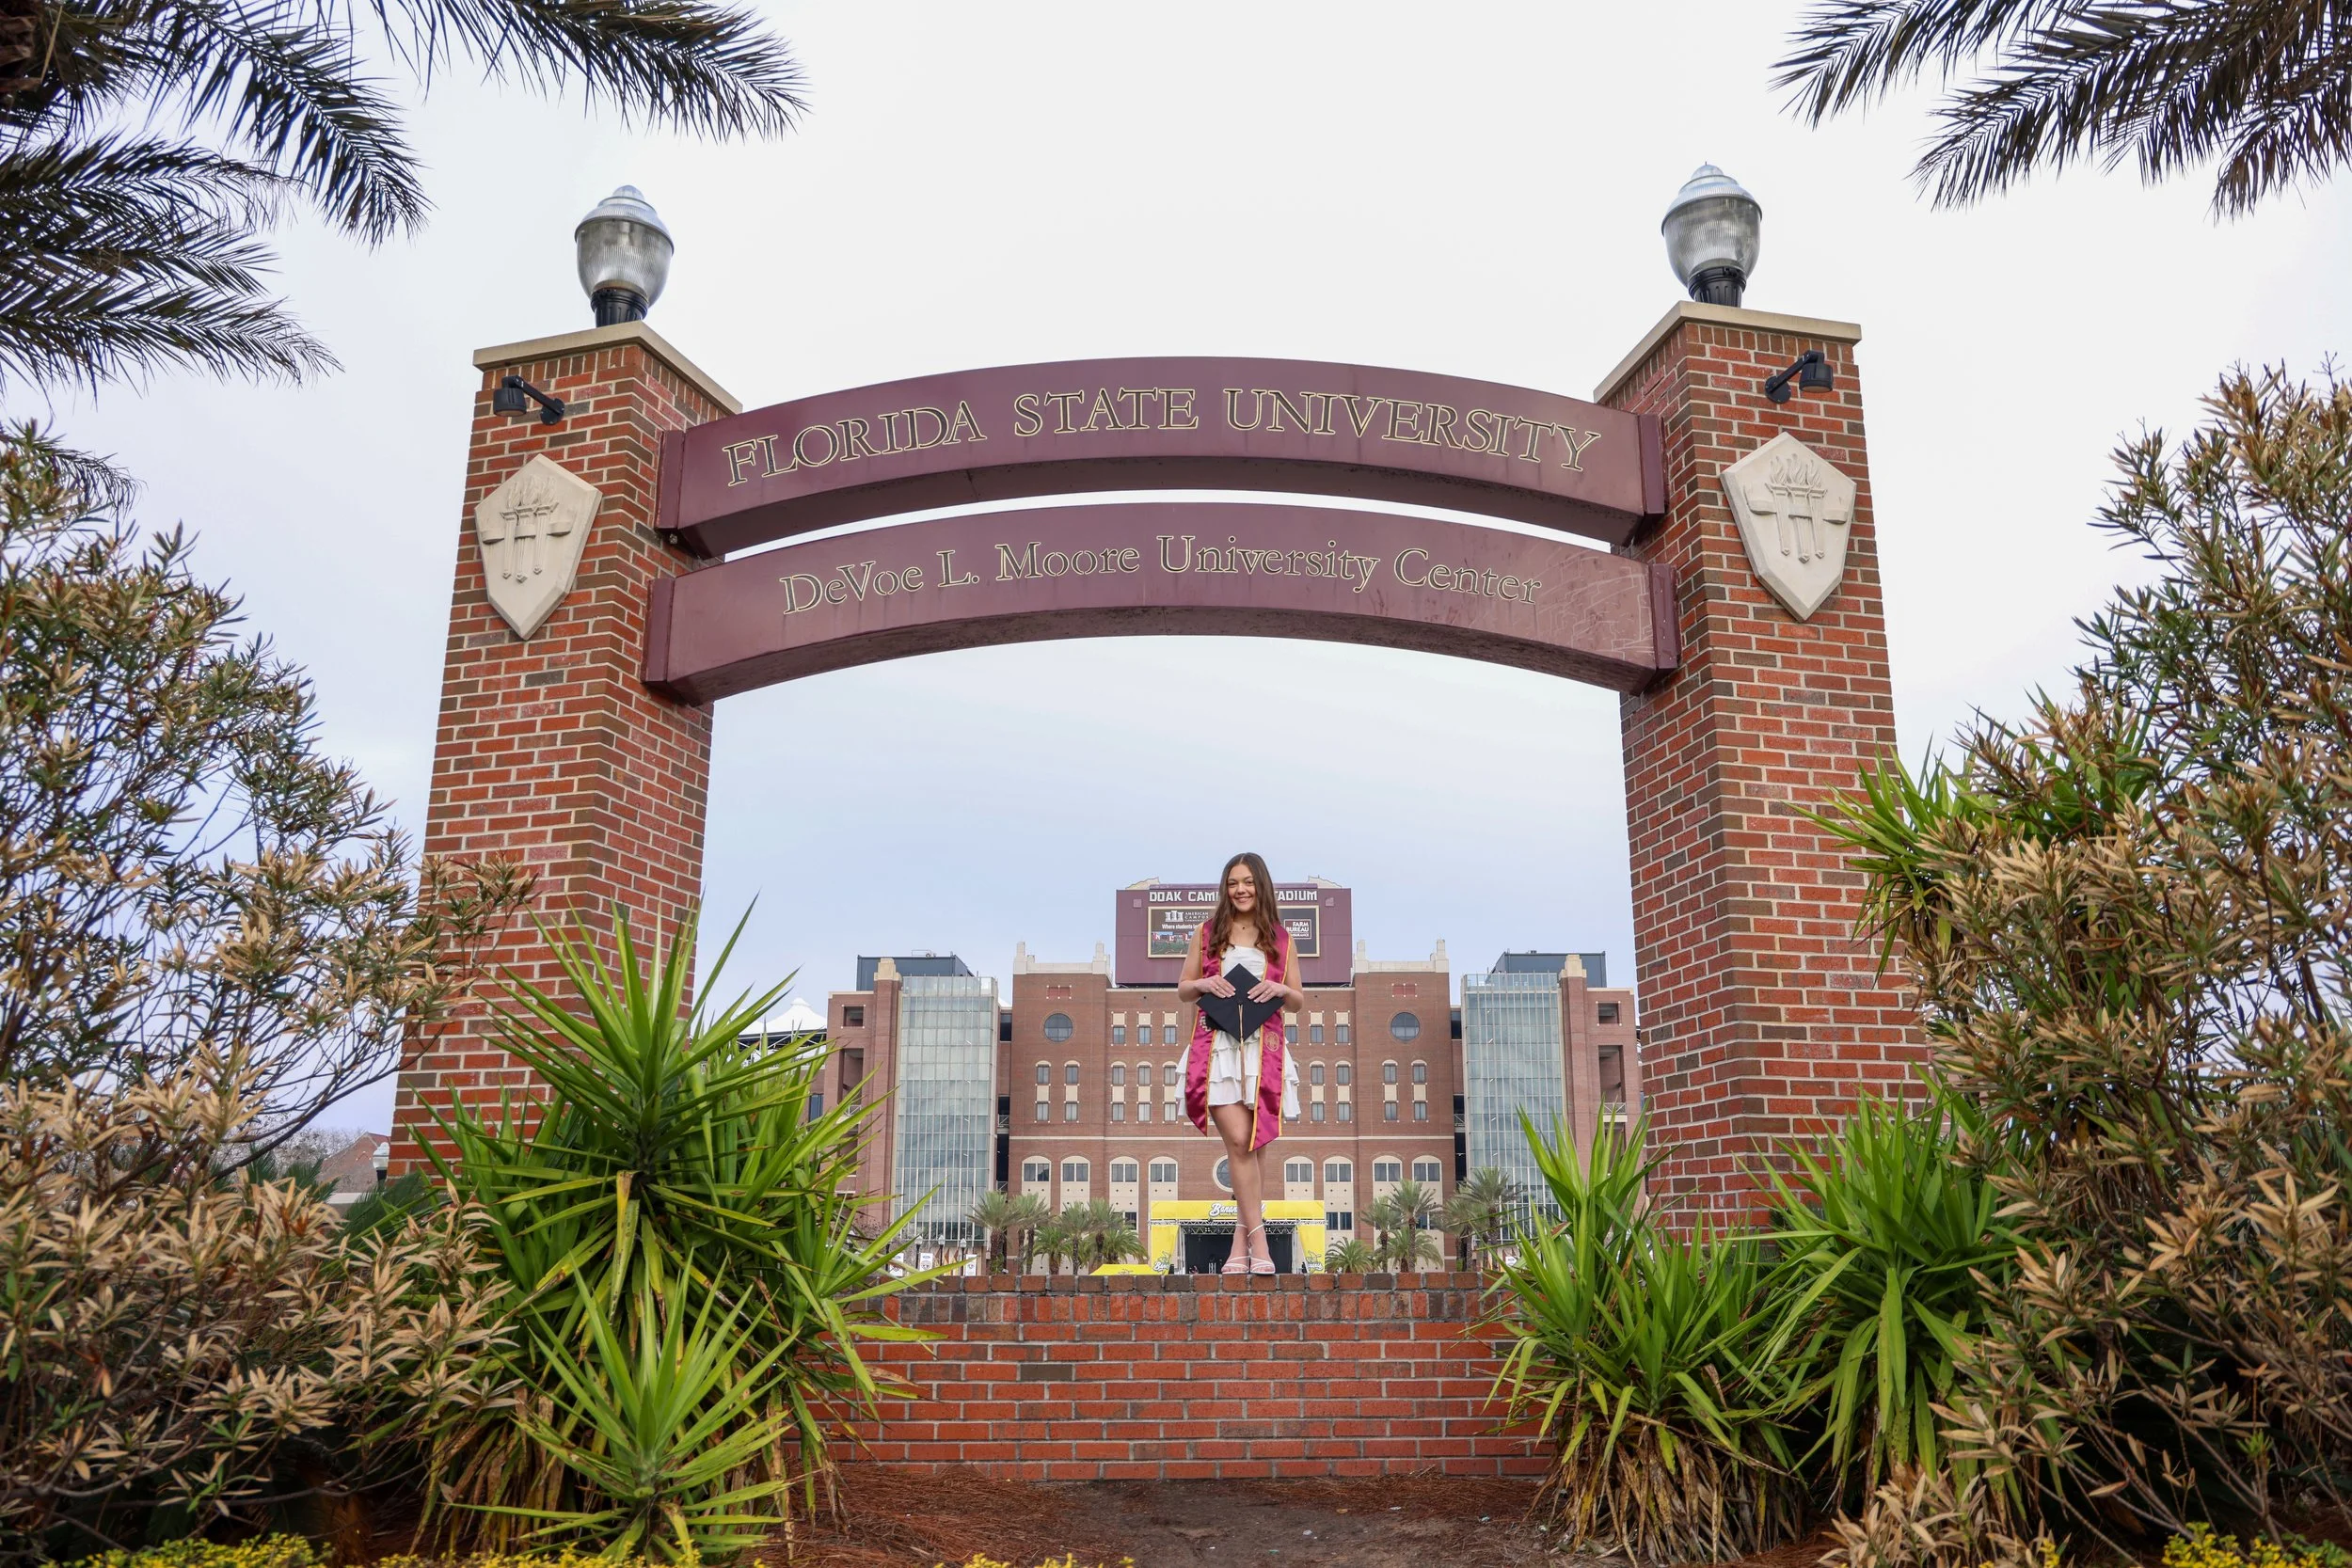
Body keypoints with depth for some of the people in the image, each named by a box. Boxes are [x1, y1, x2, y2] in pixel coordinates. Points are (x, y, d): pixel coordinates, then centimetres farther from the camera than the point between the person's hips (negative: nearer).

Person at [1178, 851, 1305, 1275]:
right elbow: (1182, 990, 15)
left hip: (1262, 1049, 1)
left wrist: (1280, 989, -6)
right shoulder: (1207, 932, 12)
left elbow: (1299, 1002, 15)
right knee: (1238, 1141, -13)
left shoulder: (1281, 939, 12)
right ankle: (1259, 1244, -10)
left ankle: (1240, 1244, 7)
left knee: (1248, 1145, 0)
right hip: (1216, 1045, -1)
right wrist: (1203, 984, -6)